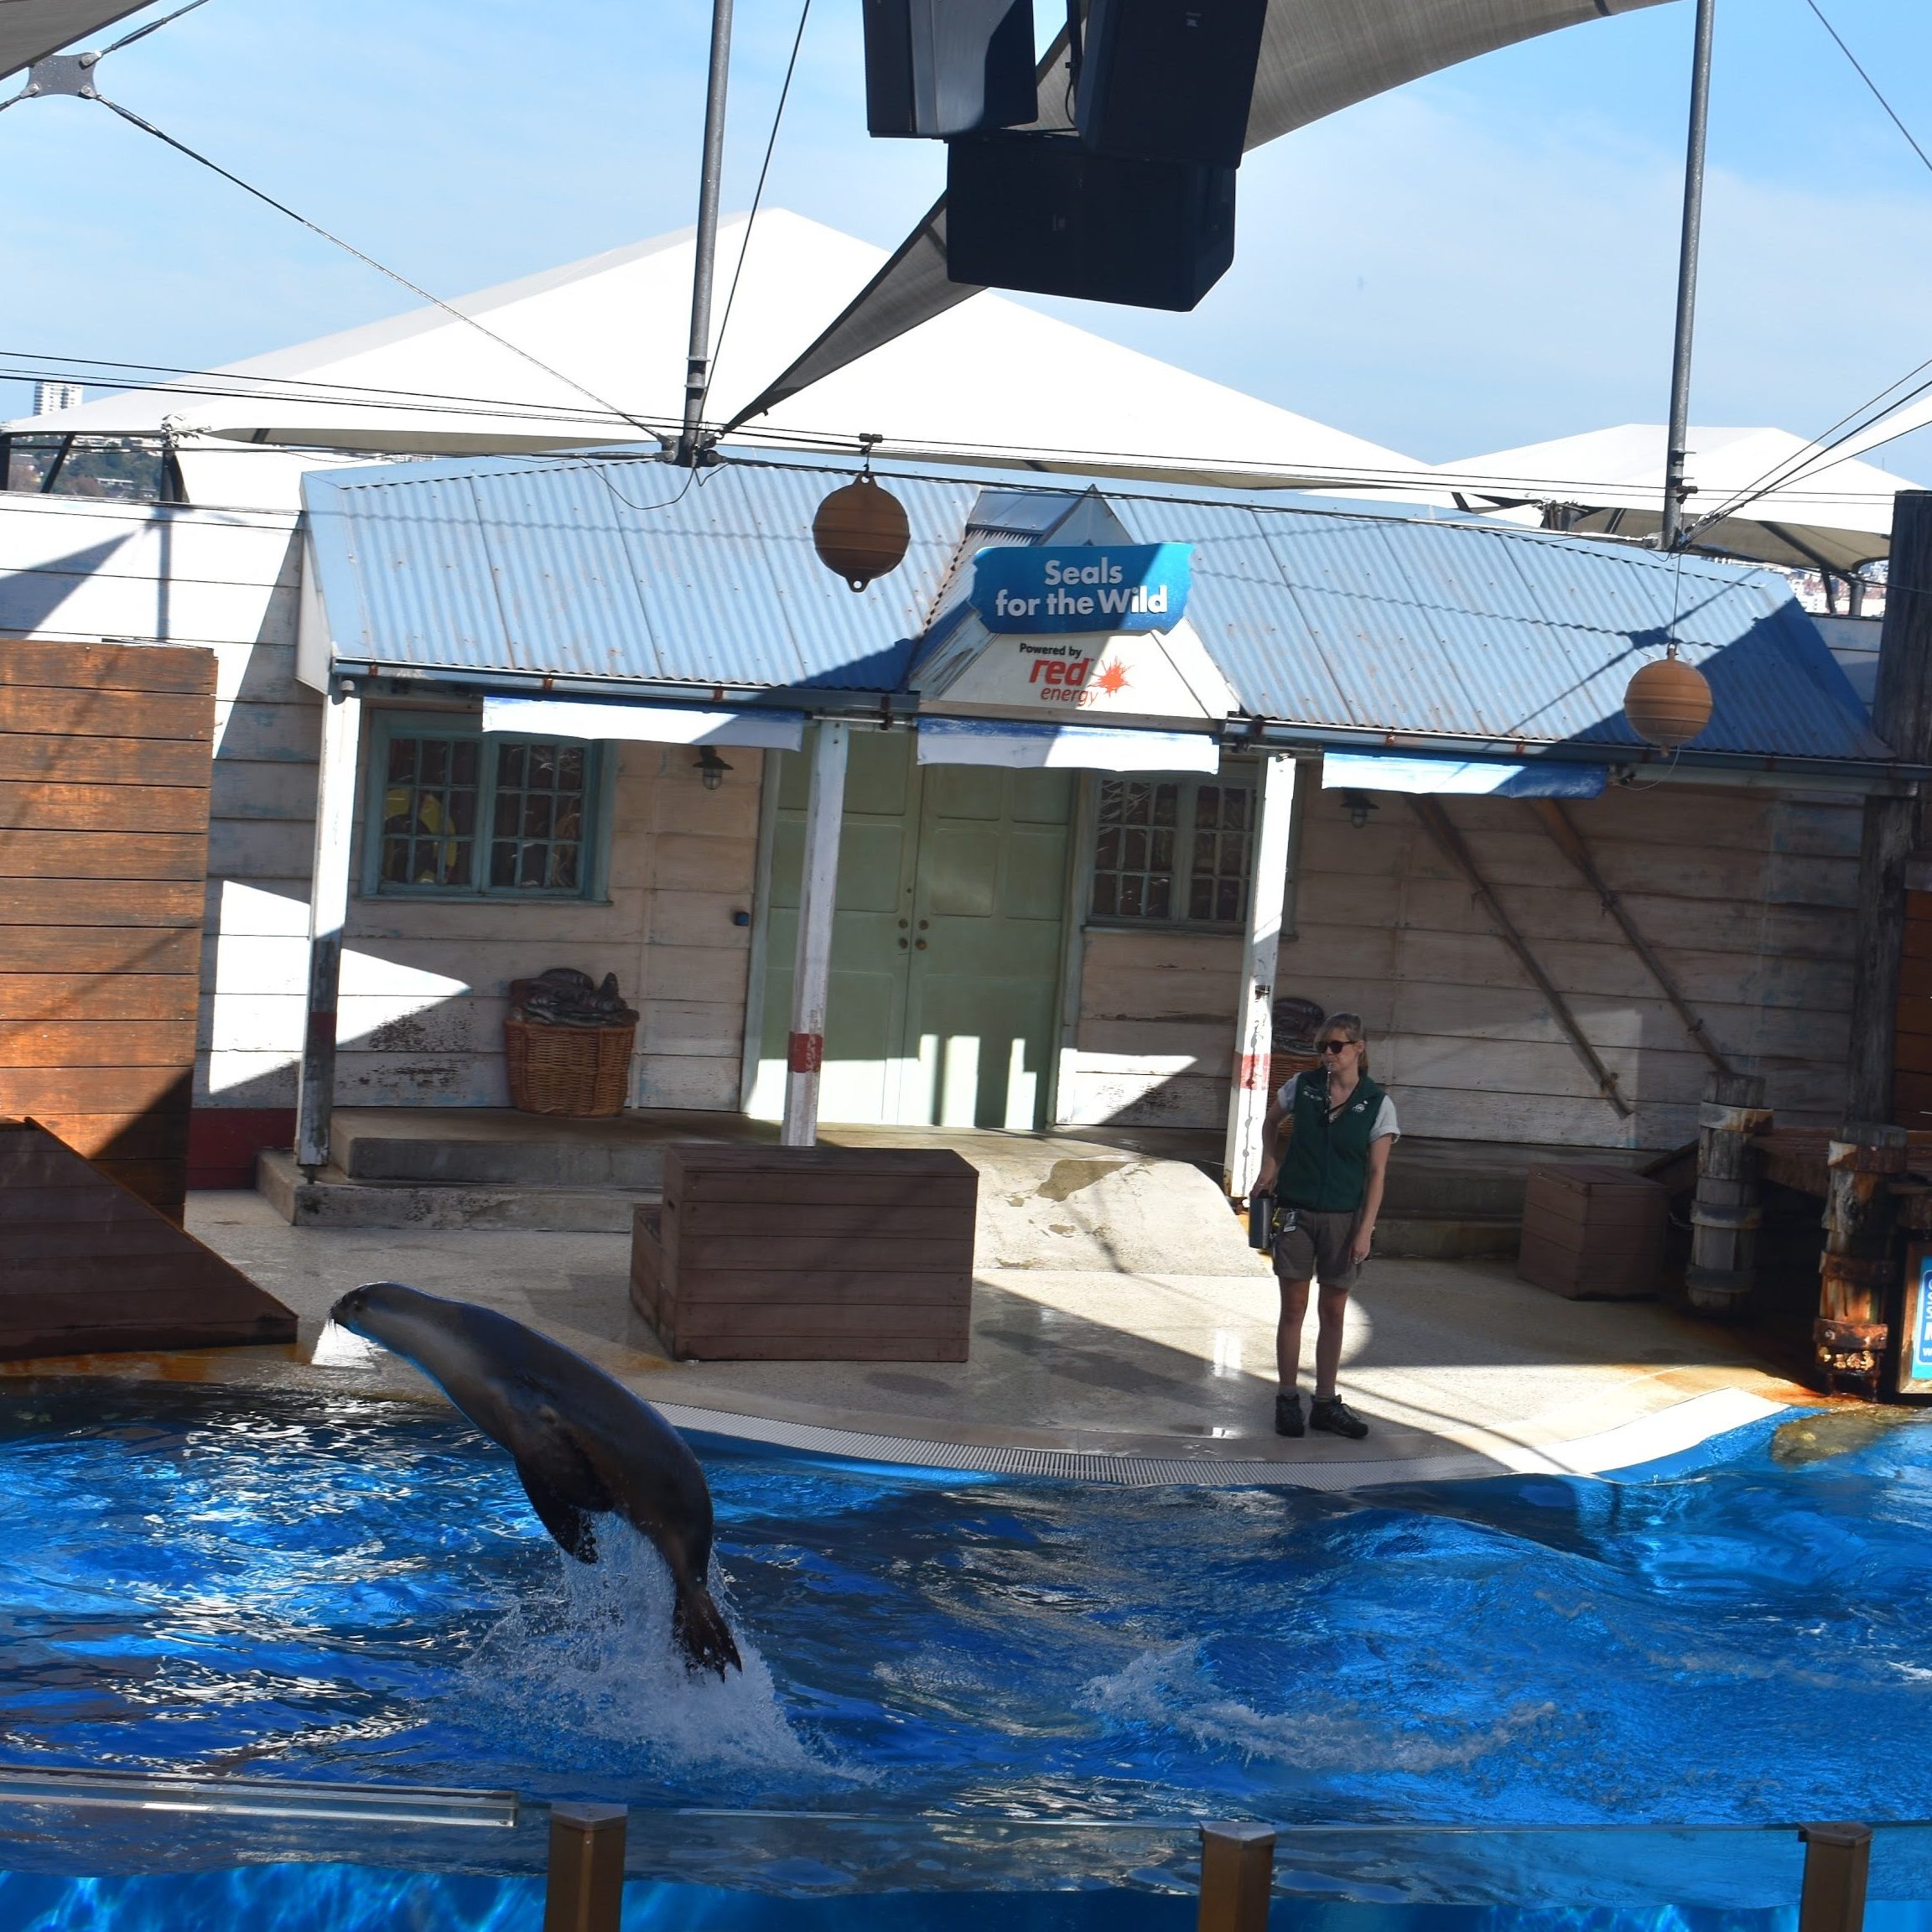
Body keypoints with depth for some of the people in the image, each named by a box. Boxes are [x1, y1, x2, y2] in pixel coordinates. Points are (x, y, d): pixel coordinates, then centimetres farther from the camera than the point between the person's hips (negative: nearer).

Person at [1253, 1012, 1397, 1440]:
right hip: (1296, 1211, 1)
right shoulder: (1303, 1086, 0)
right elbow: (1271, 1123, 20)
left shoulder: (1377, 1104, -5)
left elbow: (1376, 1173, -5)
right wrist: (1270, 1163, 4)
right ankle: (1288, 1400, 10)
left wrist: (1365, 1229, -10)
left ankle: (1325, 1403, 16)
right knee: (1293, 1308, 3)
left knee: (1333, 1313, 7)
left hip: (1343, 1218, 0)